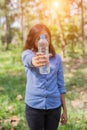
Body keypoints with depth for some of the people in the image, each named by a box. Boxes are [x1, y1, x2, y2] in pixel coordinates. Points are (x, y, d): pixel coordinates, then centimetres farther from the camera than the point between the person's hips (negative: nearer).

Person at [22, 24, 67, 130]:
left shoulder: (57, 58, 3)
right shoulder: (27, 54, -5)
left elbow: (60, 85, 7)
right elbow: (29, 59, -31)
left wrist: (64, 109, 8)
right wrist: (35, 61, -55)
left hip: (54, 106, 2)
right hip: (34, 106, -2)